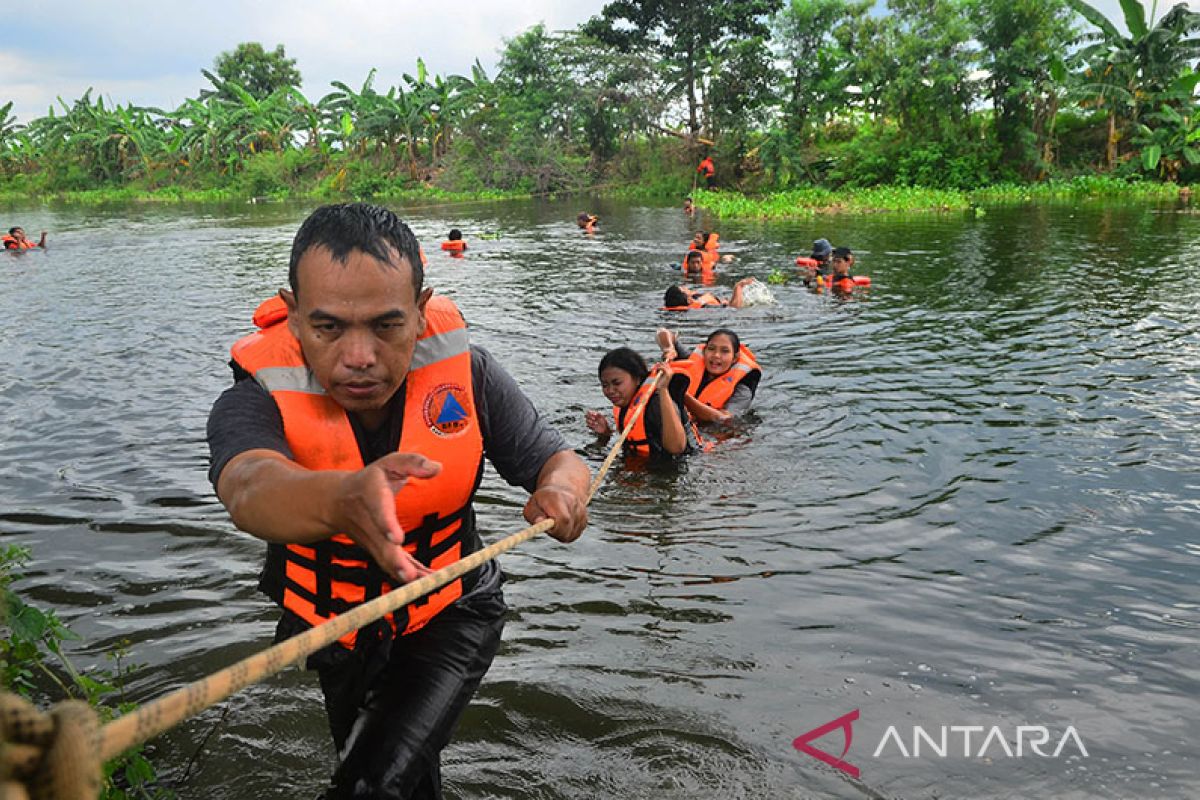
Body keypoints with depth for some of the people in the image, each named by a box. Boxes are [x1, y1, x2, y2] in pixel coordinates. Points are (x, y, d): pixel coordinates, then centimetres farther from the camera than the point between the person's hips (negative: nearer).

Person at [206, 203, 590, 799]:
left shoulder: (464, 369, -23)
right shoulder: (256, 401, -29)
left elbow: (557, 460, -16)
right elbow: (250, 490, -51)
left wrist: (562, 492, -42)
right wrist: (342, 500, -74)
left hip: (453, 616, -1)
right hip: (336, 632, 1)